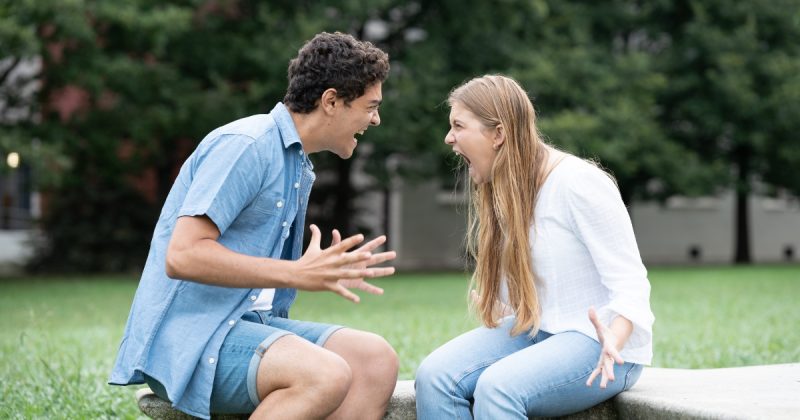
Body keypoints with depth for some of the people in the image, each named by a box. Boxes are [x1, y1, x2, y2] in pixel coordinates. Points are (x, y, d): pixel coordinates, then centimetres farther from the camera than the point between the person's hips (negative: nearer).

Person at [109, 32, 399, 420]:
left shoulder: (300, 168, 19)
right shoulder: (245, 145, -12)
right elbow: (182, 256, -21)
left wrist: (328, 274, 10)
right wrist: (297, 273, -22)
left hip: (248, 322, 9)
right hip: (186, 333, -9)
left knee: (376, 358, -12)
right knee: (326, 375, -31)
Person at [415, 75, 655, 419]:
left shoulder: (579, 184, -16)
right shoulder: (502, 191, 9)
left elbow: (629, 285, -19)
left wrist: (613, 341, -36)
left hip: (598, 341, -7)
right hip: (533, 331, 8)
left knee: (498, 386, -33)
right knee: (434, 375, -18)